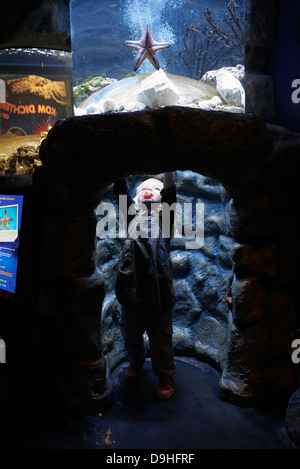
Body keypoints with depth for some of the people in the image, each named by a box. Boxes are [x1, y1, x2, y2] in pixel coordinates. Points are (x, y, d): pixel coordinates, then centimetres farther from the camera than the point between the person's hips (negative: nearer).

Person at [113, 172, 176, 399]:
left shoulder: (164, 215, 13)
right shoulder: (133, 213, 17)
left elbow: (169, 190, 3)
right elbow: (121, 187, 11)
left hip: (157, 285, -2)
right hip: (131, 285, 3)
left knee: (161, 337, 7)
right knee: (131, 331, 18)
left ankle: (166, 377, 26)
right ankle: (136, 362, 45)